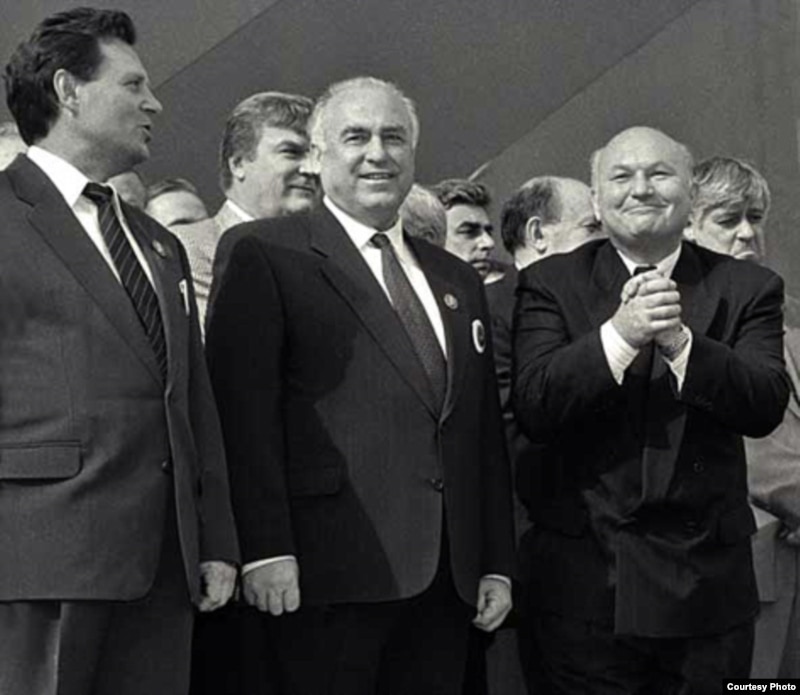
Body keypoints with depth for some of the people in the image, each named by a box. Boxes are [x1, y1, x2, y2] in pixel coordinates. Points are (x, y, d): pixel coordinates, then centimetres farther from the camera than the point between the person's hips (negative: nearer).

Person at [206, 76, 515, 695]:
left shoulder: (457, 280, 20)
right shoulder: (263, 254, 1)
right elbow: (244, 406, -8)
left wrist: (498, 564, 13)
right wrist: (266, 550, -16)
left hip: (447, 575, 6)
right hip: (331, 568, -5)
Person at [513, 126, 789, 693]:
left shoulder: (747, 289, 4)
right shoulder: (551, 284, 2)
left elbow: (766, 407, -9)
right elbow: (533, 409, -11)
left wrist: (680, 341, -24)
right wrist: (618, 334, -23)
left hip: (707, 584, 1)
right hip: (586, 581, -1)